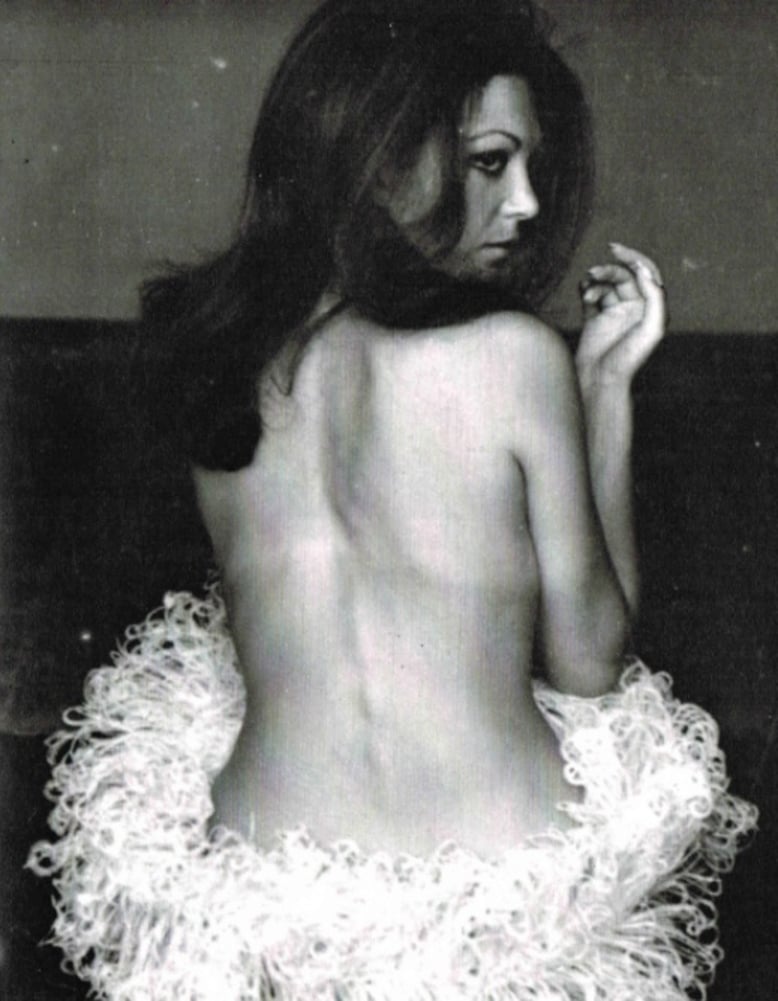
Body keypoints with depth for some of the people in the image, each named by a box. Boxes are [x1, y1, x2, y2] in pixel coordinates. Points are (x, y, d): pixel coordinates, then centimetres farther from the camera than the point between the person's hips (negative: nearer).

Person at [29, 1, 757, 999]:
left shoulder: (221, 361, 0)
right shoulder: (514, 355, -14)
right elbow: (590, 663, -4)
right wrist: (605, 384, 2)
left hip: (261, 910, 3)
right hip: (506, 909, -2)